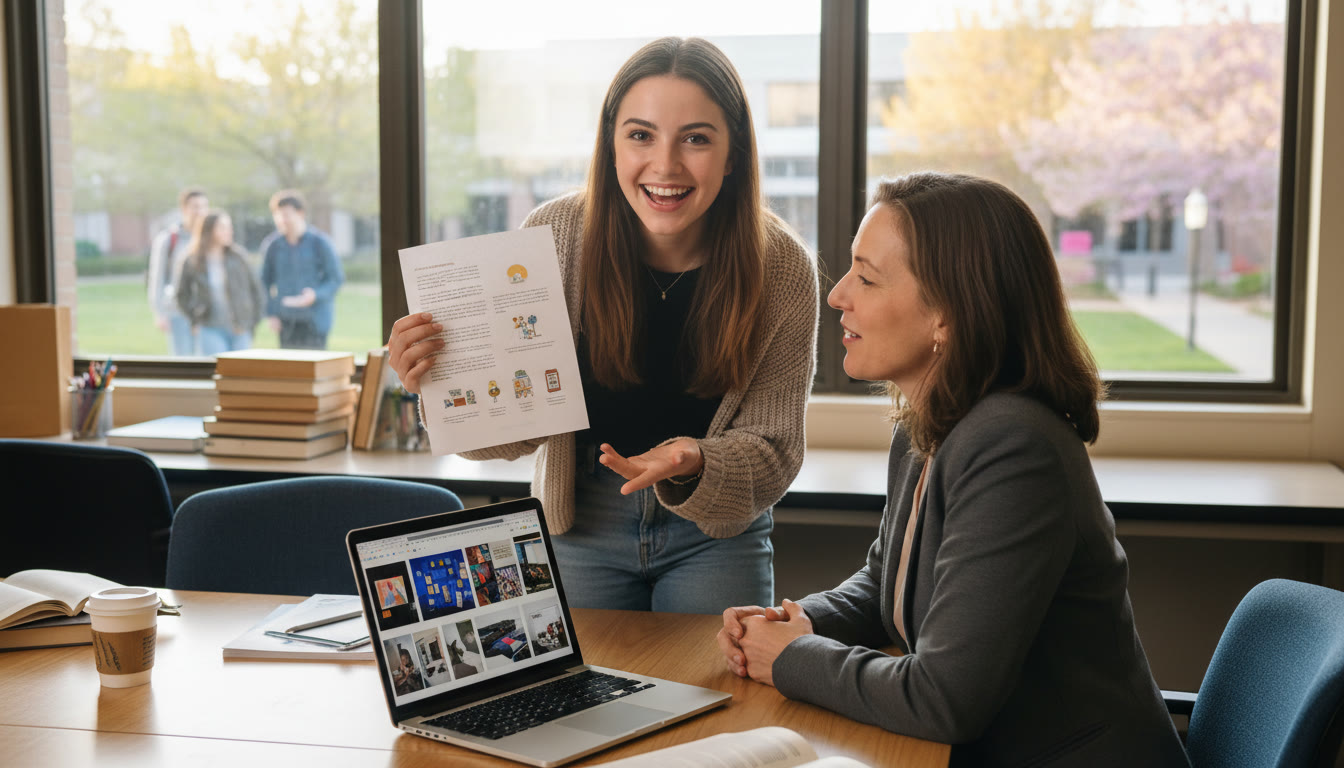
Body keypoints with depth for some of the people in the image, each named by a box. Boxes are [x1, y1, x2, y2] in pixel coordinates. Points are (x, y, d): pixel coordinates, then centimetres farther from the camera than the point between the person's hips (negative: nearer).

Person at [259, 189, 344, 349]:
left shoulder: (319, 242, -5)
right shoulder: (271, 245, 2)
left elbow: (336, 279, -2)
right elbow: (265, 281, 12)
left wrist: (315, 296, -20)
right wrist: (270, 314, 1)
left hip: (314, 319, -3)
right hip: (285, 320, 3)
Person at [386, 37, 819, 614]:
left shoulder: (782, 268, -16)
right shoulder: (555, 236, -17)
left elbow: (774, 451, -9)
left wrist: (694, 464, -31)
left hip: (714, 537, 0)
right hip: (579, 526, 1)